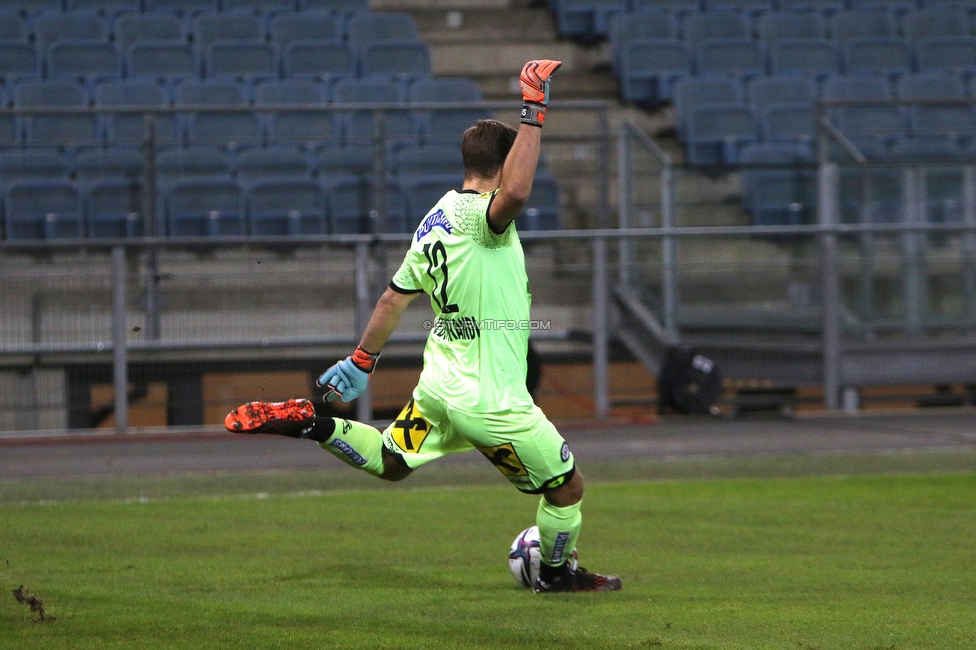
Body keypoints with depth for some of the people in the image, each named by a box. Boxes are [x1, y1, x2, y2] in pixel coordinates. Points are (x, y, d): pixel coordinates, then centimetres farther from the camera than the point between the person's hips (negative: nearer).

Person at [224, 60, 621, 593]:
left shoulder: (435, 220, 7)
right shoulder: (479, 214, -20)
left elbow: (395, 297, 14)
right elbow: (515, 193, -45)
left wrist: (362, 360, 24)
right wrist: (533, 113, -39)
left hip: (437, 384, 9)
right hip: (489, 399, -9)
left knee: (390, 462, 30)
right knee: (567, 488, 11)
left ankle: (310, 423, 14)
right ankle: (556, 573, 30)